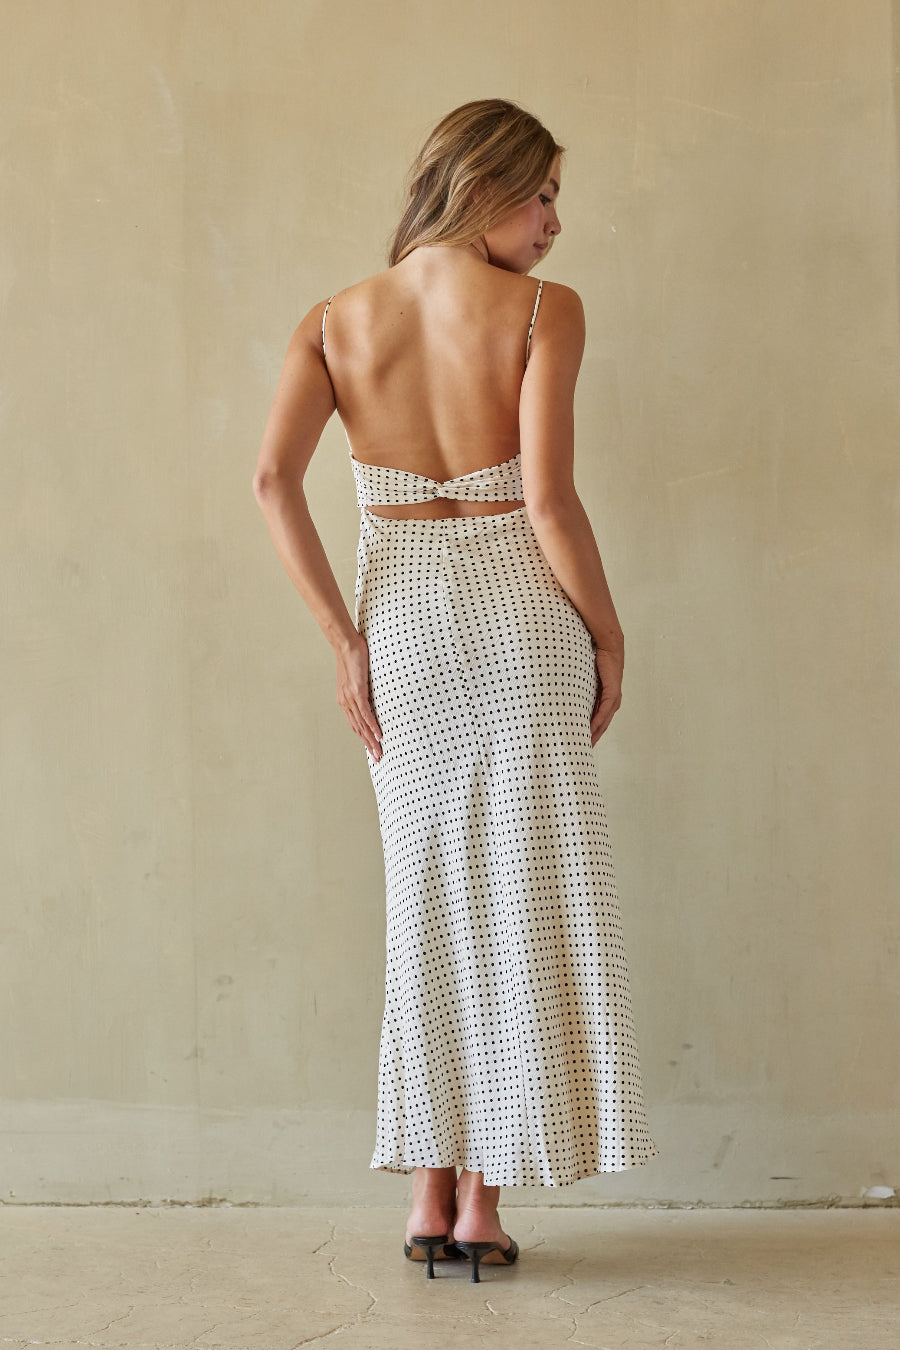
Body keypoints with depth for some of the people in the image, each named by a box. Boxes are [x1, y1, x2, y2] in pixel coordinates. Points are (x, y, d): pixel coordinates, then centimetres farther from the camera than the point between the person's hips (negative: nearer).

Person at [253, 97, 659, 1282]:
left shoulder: (339, 319, 4)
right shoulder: (544, 310, -7)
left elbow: (273, 480, -8)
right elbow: (548, 495, -15)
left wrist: (346, 643, -4)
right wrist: (608, 634, -2)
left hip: (401, 615, 3)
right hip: (519, 611, -3)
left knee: (431, 897, 13)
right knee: (527, 898, 6)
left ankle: (432, 1193, 15)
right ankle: (484, 1200, 10)